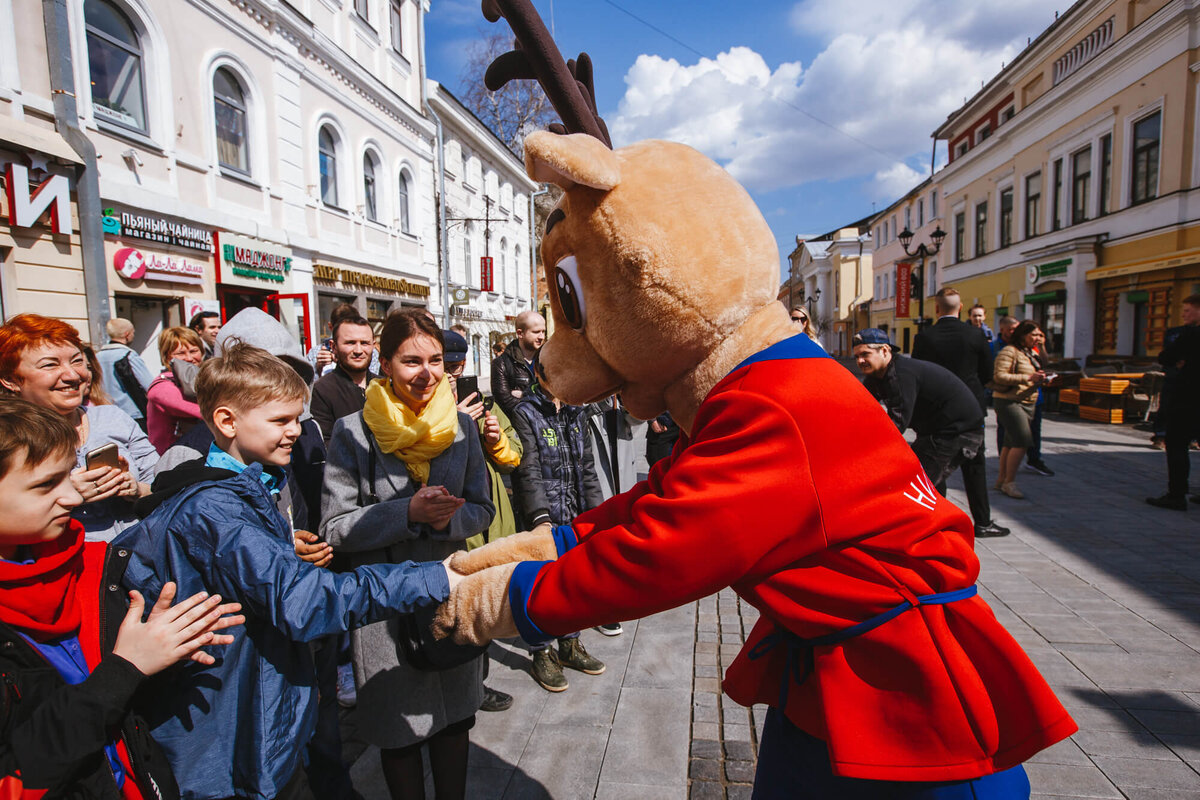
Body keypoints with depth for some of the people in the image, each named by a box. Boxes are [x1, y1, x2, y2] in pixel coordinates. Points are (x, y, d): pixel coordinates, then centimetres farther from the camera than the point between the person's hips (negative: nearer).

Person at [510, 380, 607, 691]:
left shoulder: (576, 413, 9)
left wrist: (596, 511, 9)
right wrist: (540, 518, -27)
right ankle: (541, 655, 23)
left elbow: (587, 466, 13)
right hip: (543, 519, -6)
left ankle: (569, 645, 34)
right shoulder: (525, 414, -10)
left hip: (576, 517, 6)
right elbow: (528, 471, -18)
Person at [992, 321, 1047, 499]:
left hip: (1027, 403, 9)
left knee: (1011, 443, 9)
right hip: (1009, 401, -9)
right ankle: (1009, 482, -7)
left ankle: (1001, 479, 16)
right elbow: (1000, 376, -19)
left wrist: (1040, 378, 6)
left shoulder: (1031, 353, 18)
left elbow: (1035, 373, 30)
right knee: (1022, 442, -15)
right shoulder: (1009, 351, -10)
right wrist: (1028, 378, -22)